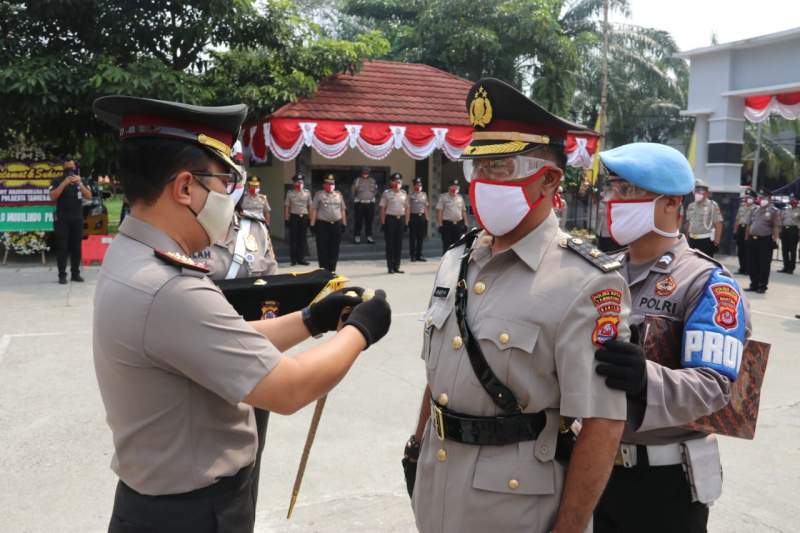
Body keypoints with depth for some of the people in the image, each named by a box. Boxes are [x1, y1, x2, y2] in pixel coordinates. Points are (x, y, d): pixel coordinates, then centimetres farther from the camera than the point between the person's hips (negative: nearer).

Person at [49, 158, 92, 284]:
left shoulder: (81, 181, 10)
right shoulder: (57, 181, 2)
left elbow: (89, 196, -2)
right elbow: (52, 197, -12)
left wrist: (79, 183, -16)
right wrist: (64, 183, -18)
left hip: (77, 218, 3)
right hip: (62, 219, -3)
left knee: (76, 247, 4)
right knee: (62, 247, -4)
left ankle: (76, 273, 10)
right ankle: (62, 275, -3)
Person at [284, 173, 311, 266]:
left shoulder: (307, 193, 9)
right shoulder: (290, 193, 3)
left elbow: (309, 206, 11)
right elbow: (286, 206, 2)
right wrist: (286, 219, -4)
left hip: (304, 217, 2)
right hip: (294, 217, -2)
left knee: (302, 238, 5)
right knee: (293, 238, -1)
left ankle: (301, 258, 12)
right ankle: (293, 259, 5)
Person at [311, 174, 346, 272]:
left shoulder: (338, 194, 13)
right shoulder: (319, 194, 3)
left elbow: (343, 210, 16)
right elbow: (314, 210, 0)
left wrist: (344, 223, 11)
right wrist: (312, 224, -5)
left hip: (336, 224, 3)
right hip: (323, 224, -3)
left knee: (334, 249, 6)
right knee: (322, 249, -1)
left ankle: (332, 269, 15)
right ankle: (323, 269, 7)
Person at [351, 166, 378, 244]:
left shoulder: (372, 181, 7)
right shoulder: (357, 180, -1)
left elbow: (375, 190, 18)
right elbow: (353, 192, 6)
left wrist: (371, 197, 12)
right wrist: (356, 199, 7)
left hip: (370, 203, 3)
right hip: (359, 203, -3)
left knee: (369, 221, 6)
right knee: (358, 221, -1)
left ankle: (369, 236, 15)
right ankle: (357, 236, 8)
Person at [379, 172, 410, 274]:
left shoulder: (404, 194, 9)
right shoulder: (386, 193, -1)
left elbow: (407, 209, 12)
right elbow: (382, 208, -3)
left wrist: (406, 223, 6)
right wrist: (383, 223, -8)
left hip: (401, 220, 4)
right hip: (390, 219, -3)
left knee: (399, 244, 6)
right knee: (390, 244, 0)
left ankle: (396, 267, 13)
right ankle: (390, 267, 6)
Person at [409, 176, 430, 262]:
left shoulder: (424, 194, 12)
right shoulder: (411, 195, -2)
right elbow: (408, 207, -3)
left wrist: (426, 217, 13)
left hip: (422, 216, 4)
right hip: (414, 216, -4)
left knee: (421, 237, 8)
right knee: (412, 237, -1)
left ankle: (419, 255, 16)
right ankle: (412, 255, 7)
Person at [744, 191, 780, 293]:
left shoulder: (774, 211, -3)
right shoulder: (755, 210, 14)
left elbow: (776, 227, -7)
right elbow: (749, 225, 18)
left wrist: (774, 240, -13)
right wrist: (746, 238, 13)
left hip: (765, 240, -6)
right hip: (752, 240, 6)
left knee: (764, 265, 0)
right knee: (752, 264, 9)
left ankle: (762, 286, 7)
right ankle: (754, 284, 18)